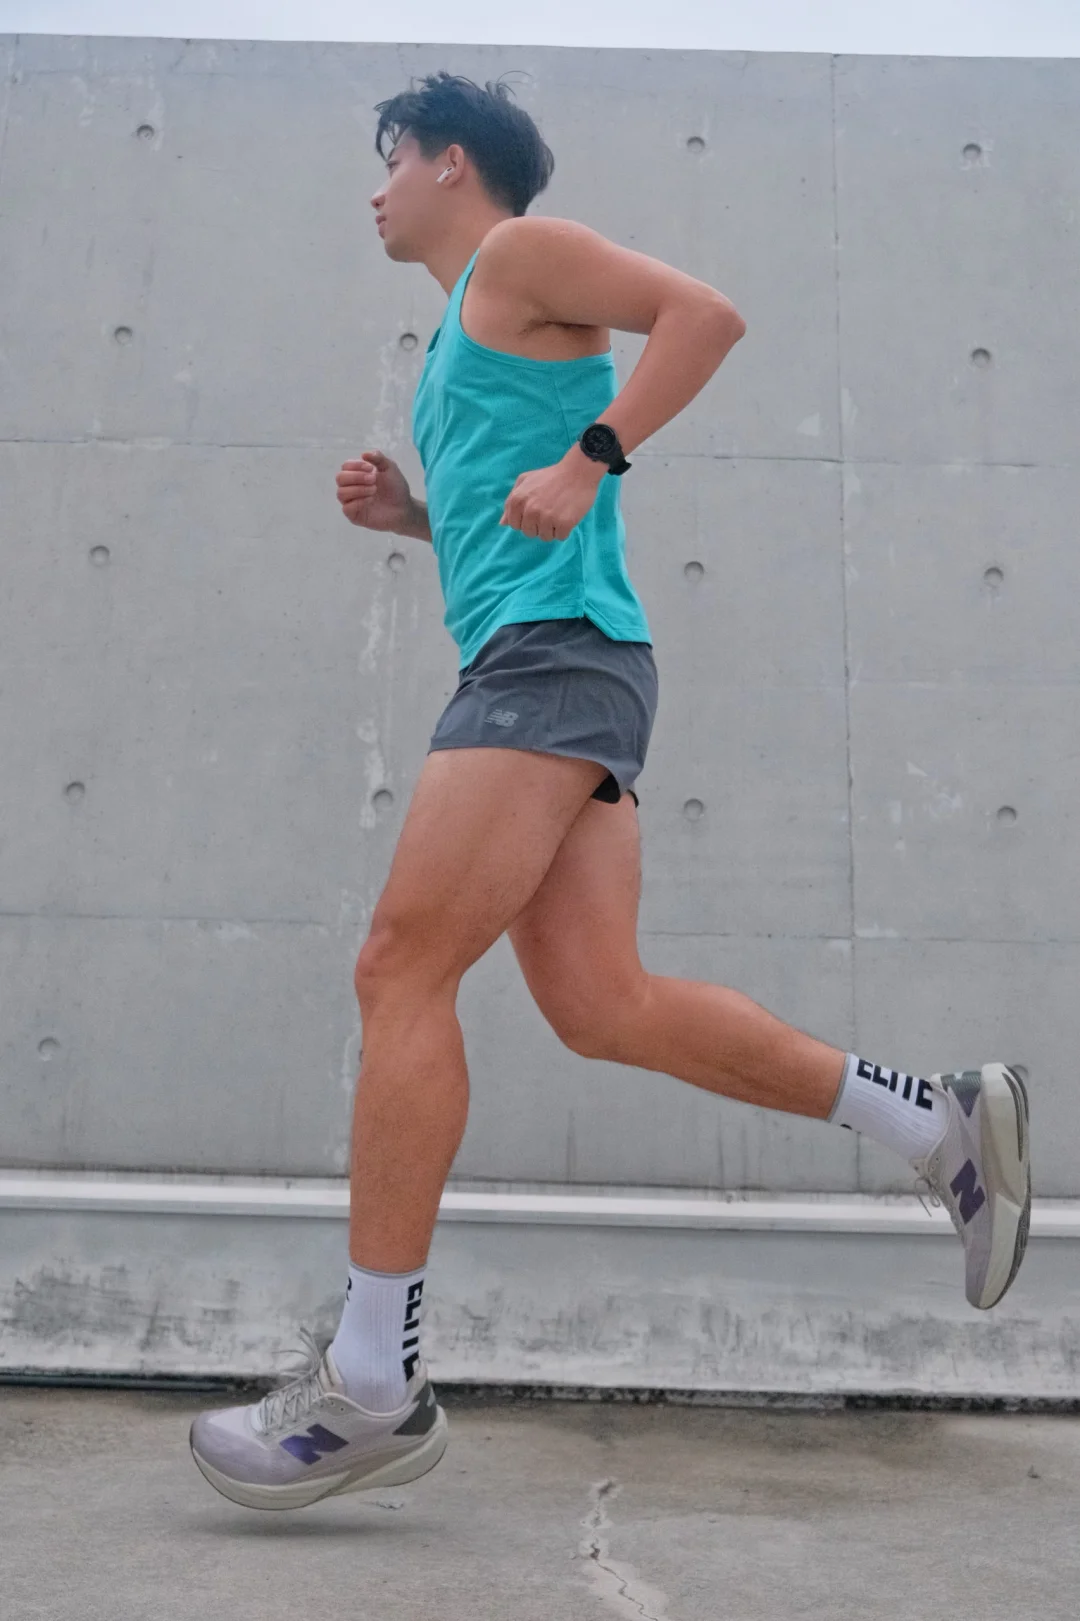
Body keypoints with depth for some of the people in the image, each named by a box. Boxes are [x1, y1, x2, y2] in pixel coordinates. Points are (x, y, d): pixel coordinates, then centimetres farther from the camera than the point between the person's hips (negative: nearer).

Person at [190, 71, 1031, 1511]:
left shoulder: (521, 251, 7)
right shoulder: (468, 345, 32)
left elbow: (705, 314, -6)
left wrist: (586, 463, -15)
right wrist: (407, 512, 20)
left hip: (553, 652, -9)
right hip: (539, 666, 9)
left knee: (401, 969, -14)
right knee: (602, 1006, -2)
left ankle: (371, 1385, -9)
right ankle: (940, 1124, 4)